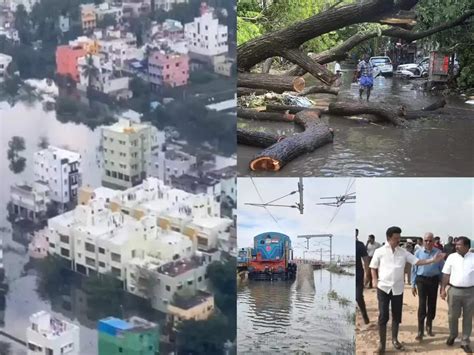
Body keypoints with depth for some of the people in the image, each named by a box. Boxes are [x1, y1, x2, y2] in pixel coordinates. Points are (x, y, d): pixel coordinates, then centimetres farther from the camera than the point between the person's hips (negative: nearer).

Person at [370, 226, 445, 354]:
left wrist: (433, 260, -10)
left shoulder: (403, 252, 3)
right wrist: (375, 280, -7)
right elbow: (373, 267, 6)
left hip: (398, 288, 3)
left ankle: (394, 339, 27)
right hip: (383, 287, -3)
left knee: (396, 315, 10)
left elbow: (417, 261, 0)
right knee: (383, 316, -3)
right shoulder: (379, 251, -3)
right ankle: (382, 342, 7)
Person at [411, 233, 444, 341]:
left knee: (432, 305, 12)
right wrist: (413, 284, 0)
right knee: (422, 305, -6)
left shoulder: (438, 253, -1)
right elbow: (414, 269, 2)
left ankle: (429, 327, 31)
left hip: (434, 280, 2)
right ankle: (420, 331, -3)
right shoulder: (418, 253, -3)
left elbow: (441, 269, 4)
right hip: (422, 280, -2)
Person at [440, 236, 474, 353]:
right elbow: (446, 274, 4)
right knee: (453, 316, 9)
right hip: (454, 290, 1)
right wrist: (443, 289, -2)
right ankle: (452, 335, 34)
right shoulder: (451, 257, 1)